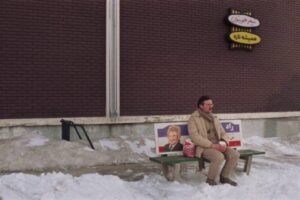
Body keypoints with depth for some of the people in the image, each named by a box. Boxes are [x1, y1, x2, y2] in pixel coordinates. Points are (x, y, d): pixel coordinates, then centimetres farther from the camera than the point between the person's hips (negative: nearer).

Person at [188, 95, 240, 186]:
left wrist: (224, 143, -3)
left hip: (218, 145, 7)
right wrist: (212, 145, -21)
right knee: (219, 157, -33)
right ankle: (210, 180, -10)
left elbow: (223, 133, 21)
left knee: (235, 154, -15)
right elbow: (195, 137, -15)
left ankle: (224, 177, 4)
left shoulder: (214, 118, 19)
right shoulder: (194, 118, -3)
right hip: (204, 147, -7)